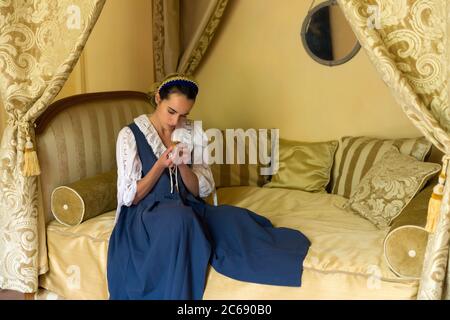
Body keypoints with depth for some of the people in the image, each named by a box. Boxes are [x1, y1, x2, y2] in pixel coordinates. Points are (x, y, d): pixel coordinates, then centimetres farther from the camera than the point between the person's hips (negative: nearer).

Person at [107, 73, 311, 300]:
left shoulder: (190, 132, 4)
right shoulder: (130, 135, -8)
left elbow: (202, 189, 2)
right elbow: (129, 197, -10)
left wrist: (182, 165, -17)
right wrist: (160, 165, -22)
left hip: (187, 208, 4)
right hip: (145, 215, -4)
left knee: (231, 218, -28)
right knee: (178, 216, -39)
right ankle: (177, 293, -29)